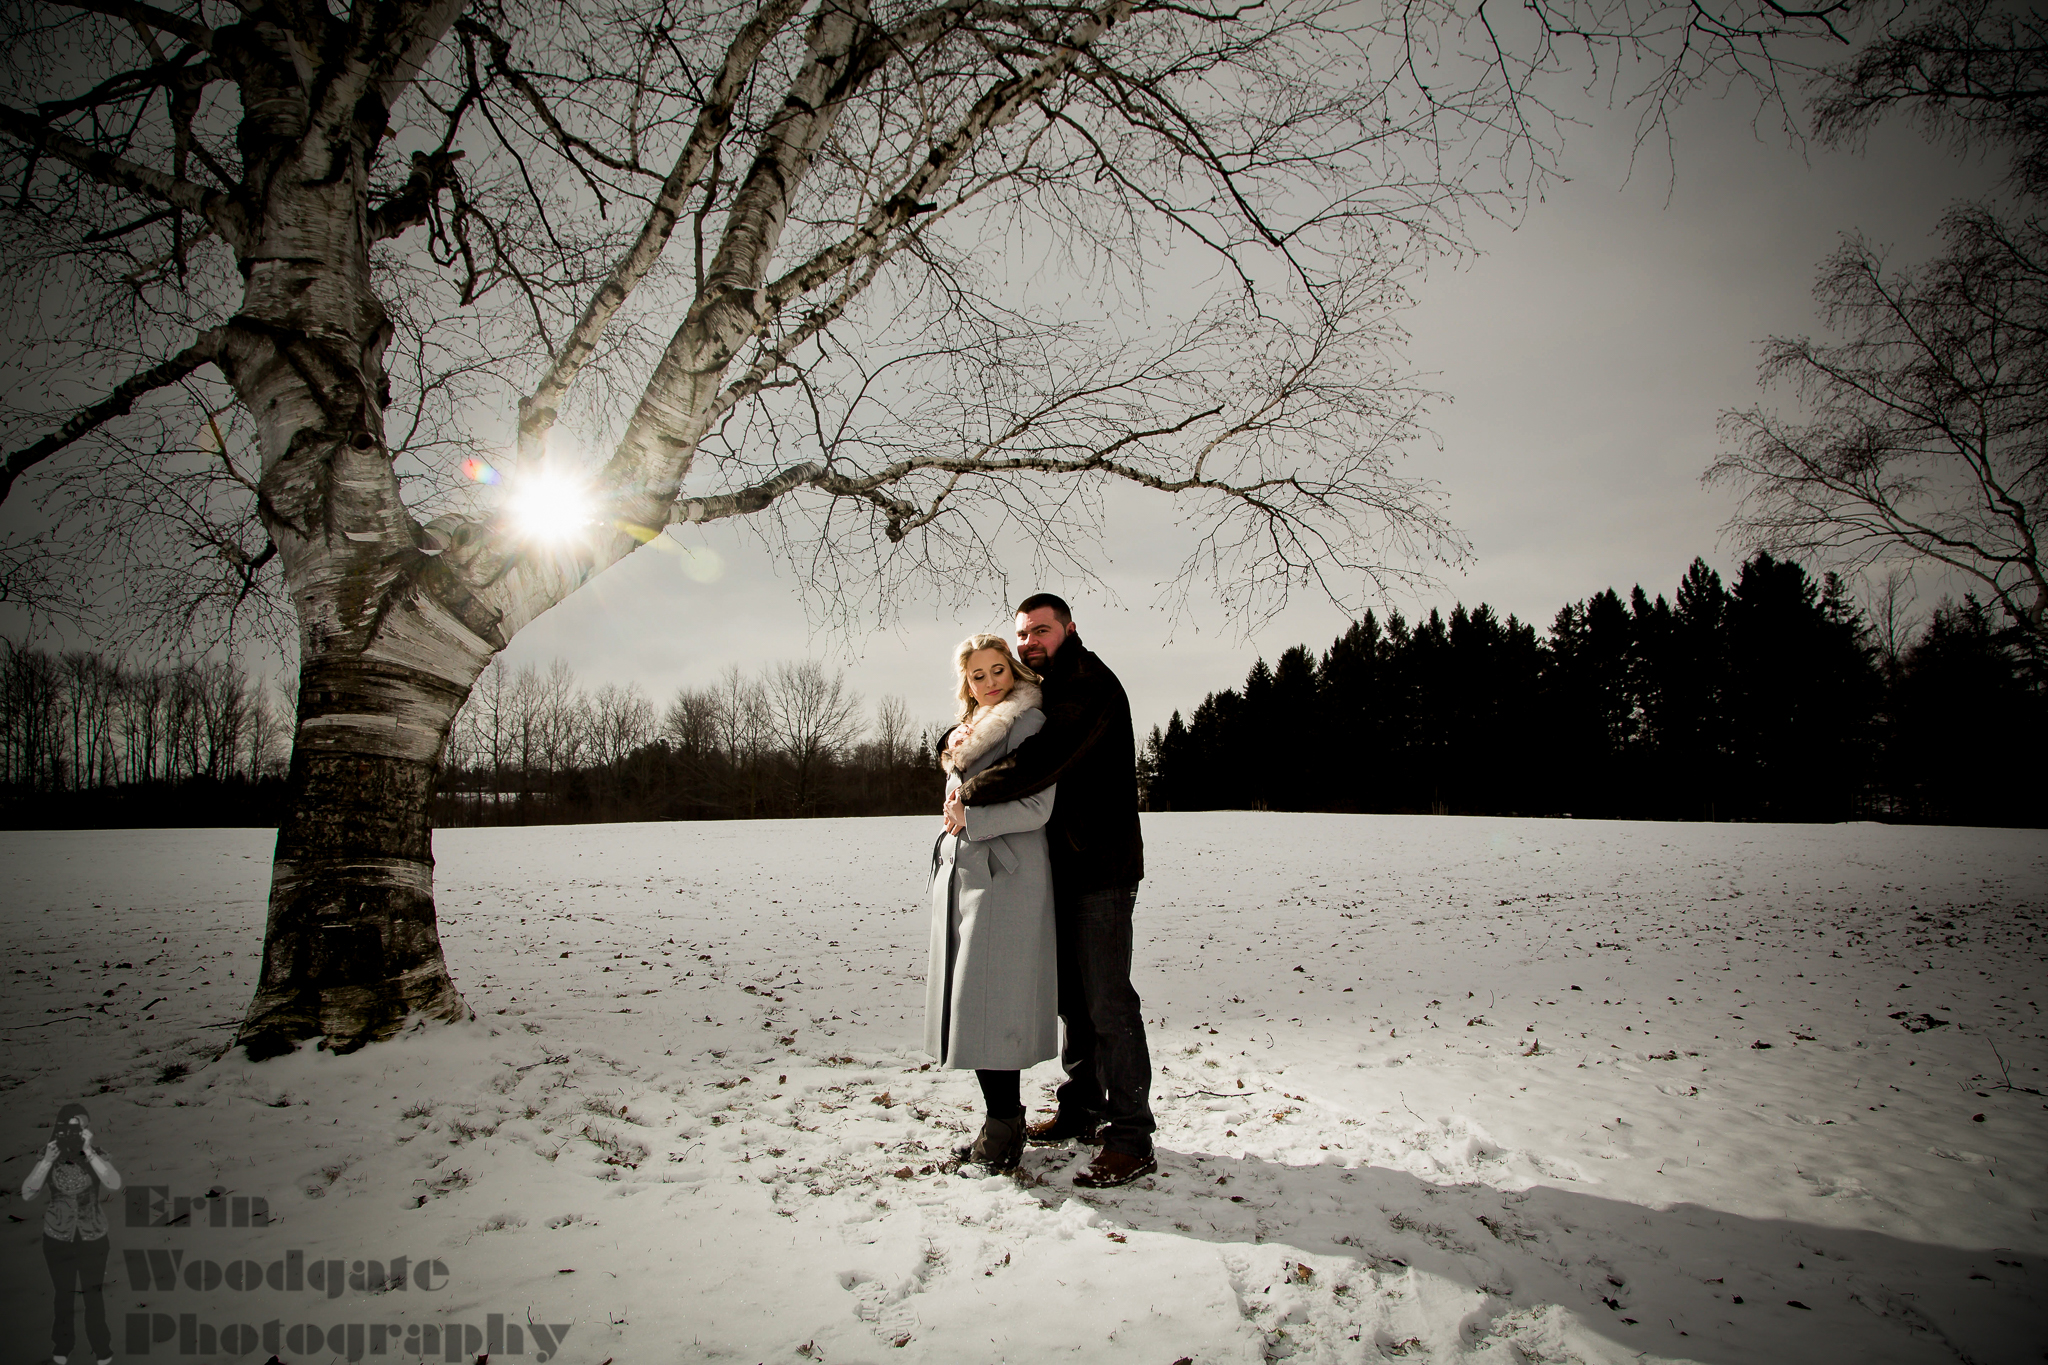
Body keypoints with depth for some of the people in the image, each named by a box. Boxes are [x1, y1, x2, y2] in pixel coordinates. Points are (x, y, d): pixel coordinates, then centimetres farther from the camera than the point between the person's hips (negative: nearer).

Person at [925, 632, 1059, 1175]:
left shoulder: (1029, 722, -6)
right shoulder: (969, 730, 21)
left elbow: (1035, 807, -14)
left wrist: (969, 819, -10)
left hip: (1005, 880, -8)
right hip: (960, 875, 9)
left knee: (989, 1003, -8)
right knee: (968, 1003, 8)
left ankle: (1003, 1125, 4)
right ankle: (1004, 1123, 17)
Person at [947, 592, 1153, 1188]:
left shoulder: (1090, 684, -14)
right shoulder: (1050, 690, 18)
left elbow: (1038, 764, -28)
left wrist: (968, 793, -18)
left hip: (1101, 869, -10)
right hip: (1065, 867, 10)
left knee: (1106, 1000, -7)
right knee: (1072, 994, 16)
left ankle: (1132, 1139, 0)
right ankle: (1082, 1109, 28)